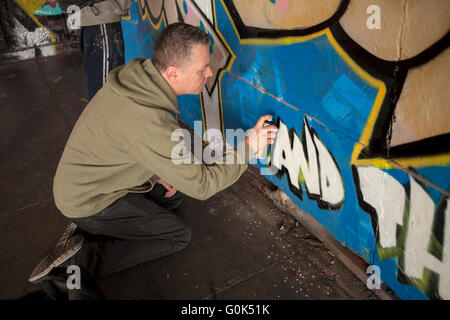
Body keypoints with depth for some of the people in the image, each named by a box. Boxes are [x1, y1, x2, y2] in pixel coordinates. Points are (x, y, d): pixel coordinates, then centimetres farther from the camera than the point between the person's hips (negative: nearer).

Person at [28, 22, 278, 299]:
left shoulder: (135, 74, -11)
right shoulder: (151, 124, -38)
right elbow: (202, 185, -27)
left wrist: (158, 170, 0)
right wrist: (248, 148, -19)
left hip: (83, 181, 8)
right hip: (89, 201, -8)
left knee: (178, 189, 15)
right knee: (179, 235, 0)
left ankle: (89, 229, 10)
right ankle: (81, 259, -5)